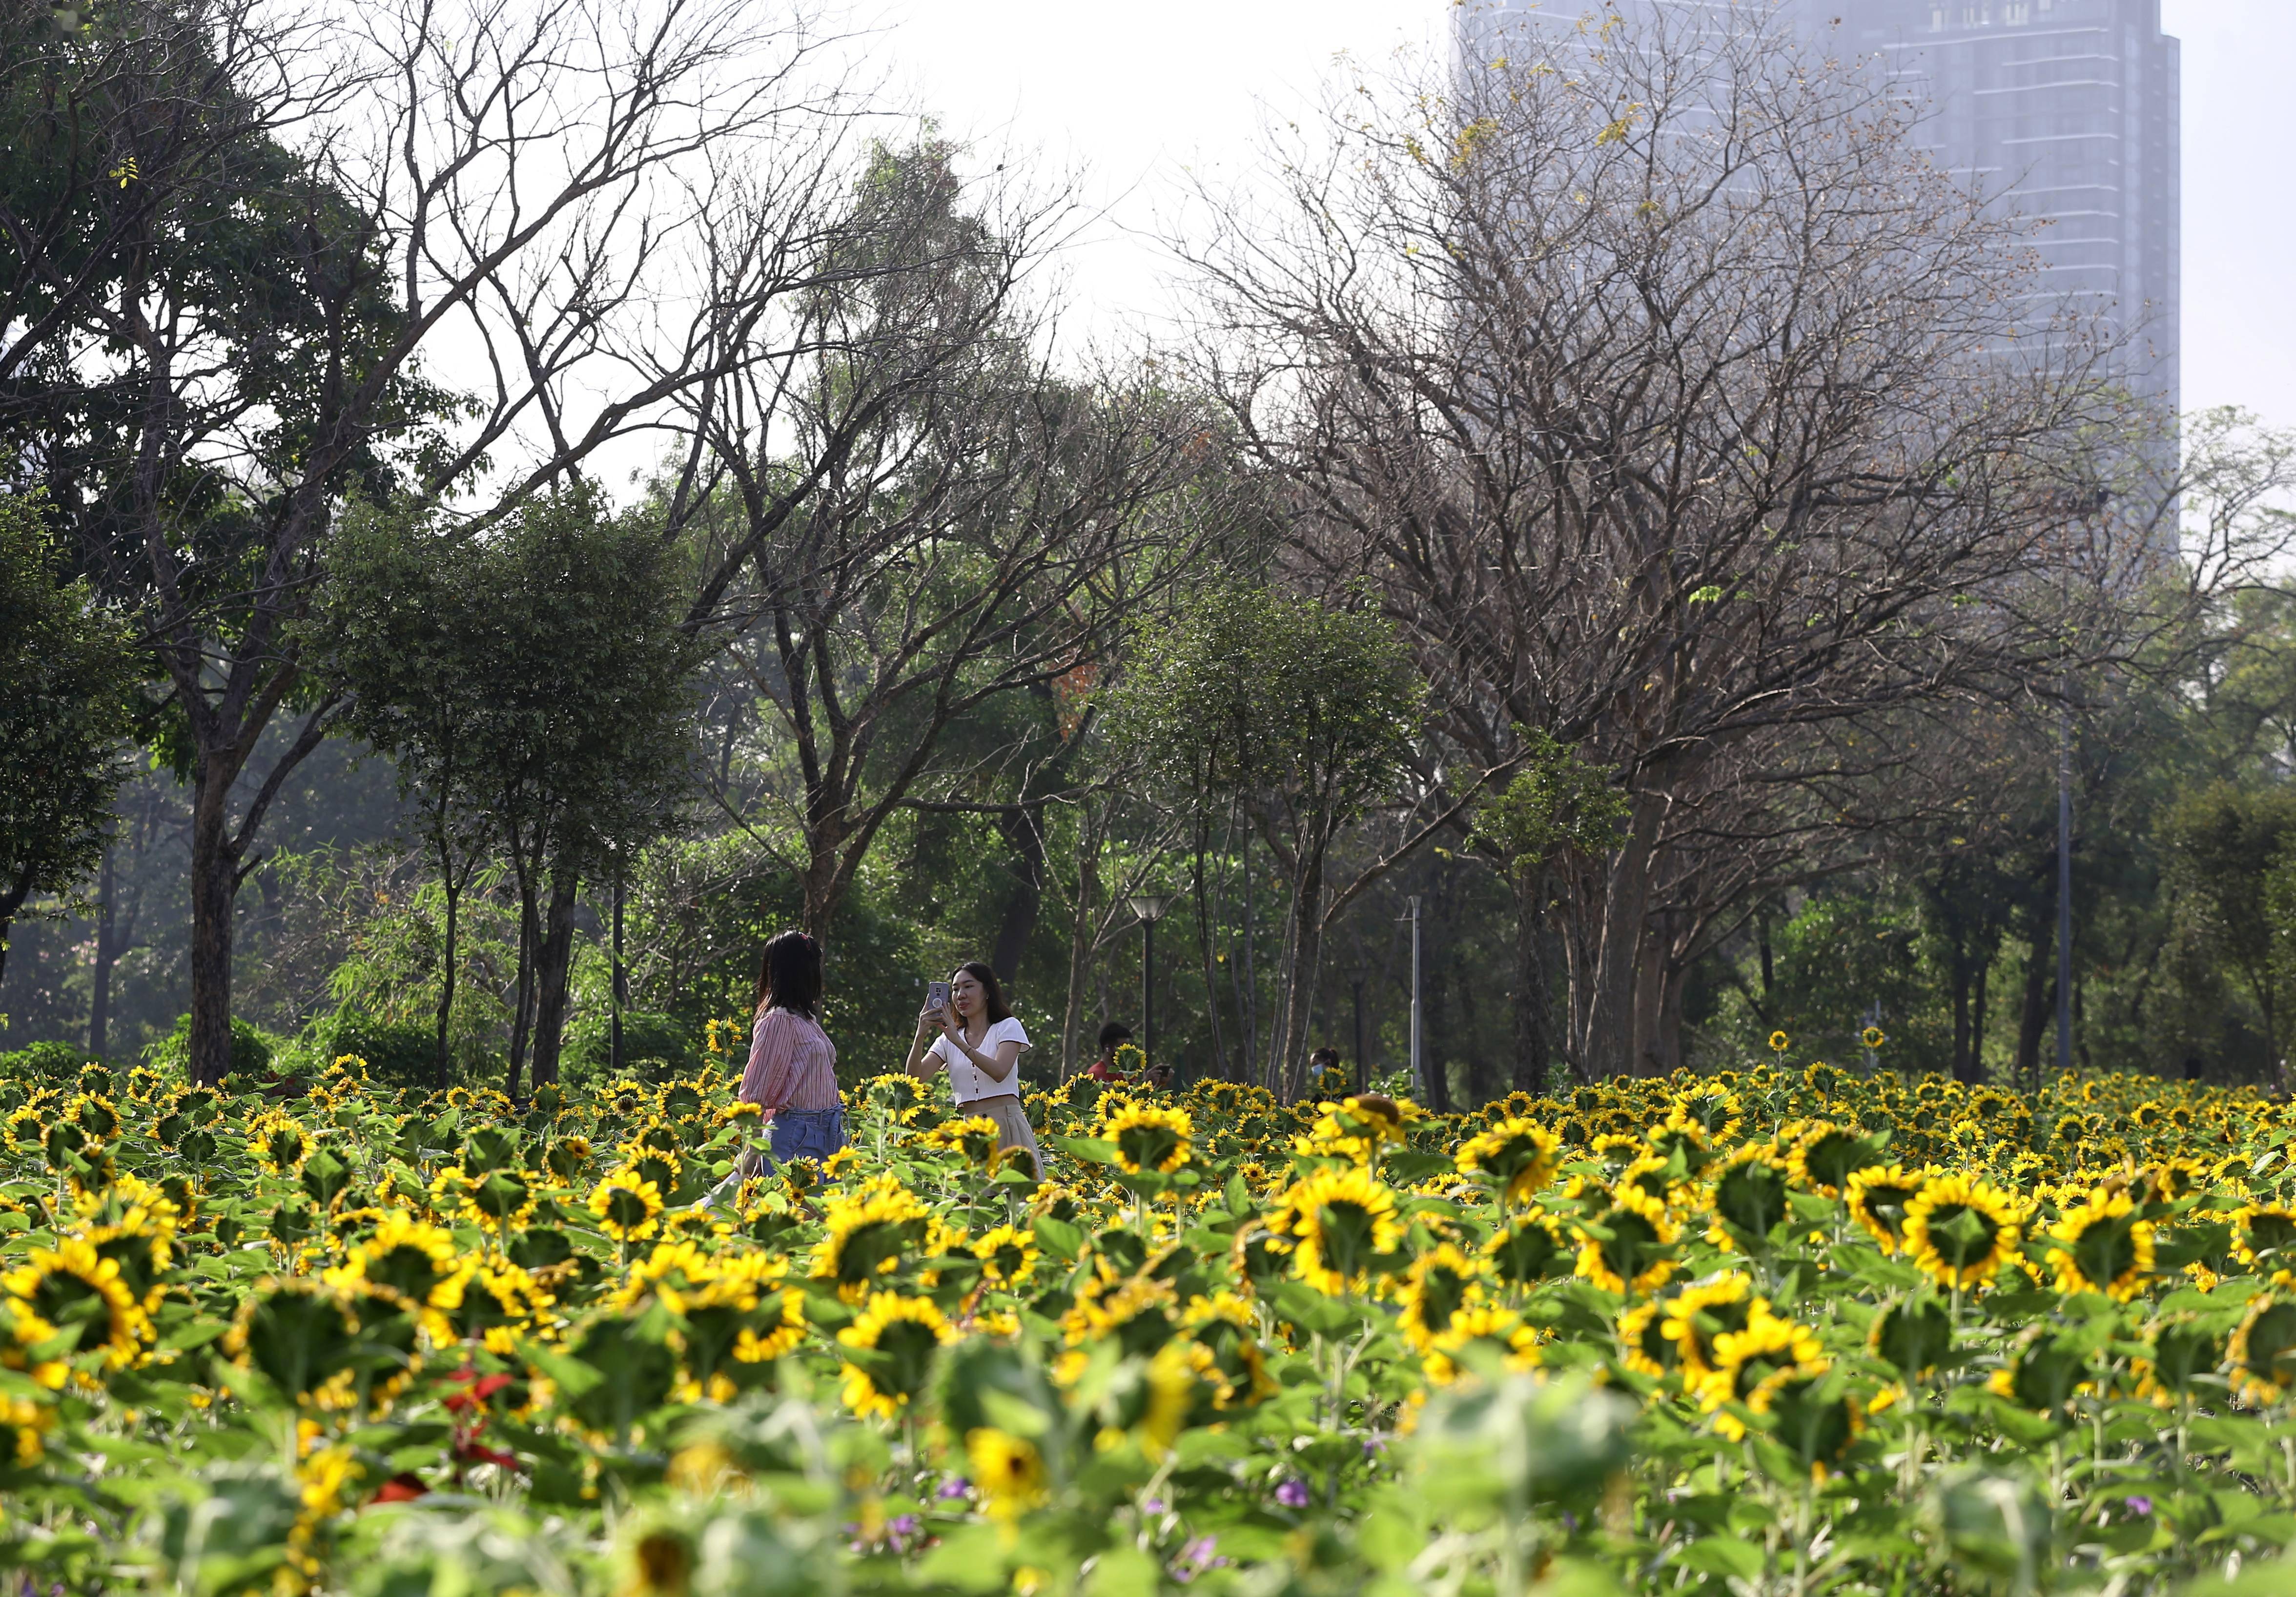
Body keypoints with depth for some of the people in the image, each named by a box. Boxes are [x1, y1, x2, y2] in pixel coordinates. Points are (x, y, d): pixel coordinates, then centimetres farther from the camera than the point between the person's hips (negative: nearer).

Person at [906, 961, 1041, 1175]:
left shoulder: (1008, 1027, 4)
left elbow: (1000, 1072, -13)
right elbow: (915, 1076, 1)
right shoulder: (947, 1040, 15)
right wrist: (921, 1035, -12)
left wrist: (959, 1041, -16)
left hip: (1006, 1127, -3)